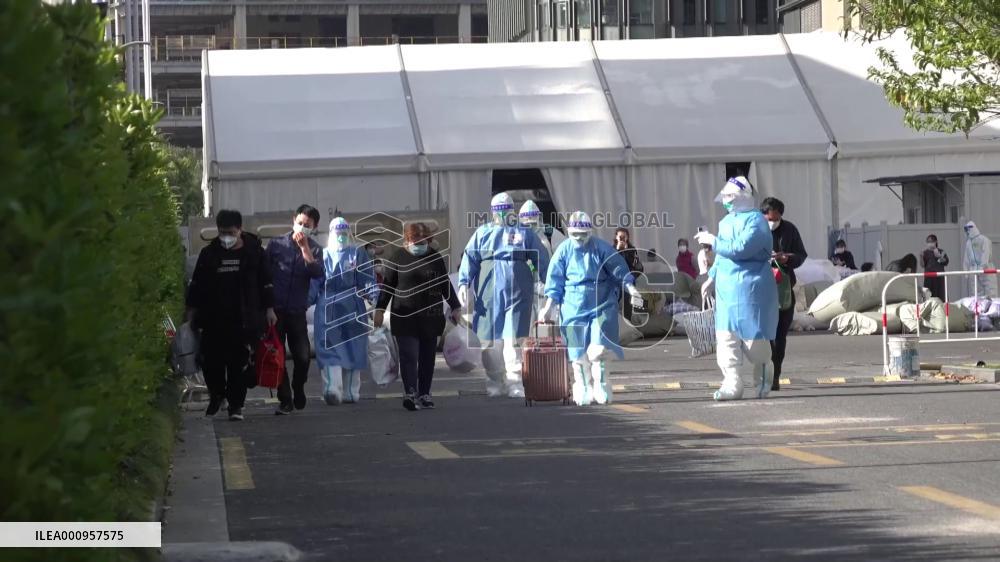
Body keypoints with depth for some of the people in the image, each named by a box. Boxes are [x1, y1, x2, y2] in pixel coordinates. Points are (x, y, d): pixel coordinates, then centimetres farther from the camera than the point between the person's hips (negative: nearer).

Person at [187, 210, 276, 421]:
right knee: (211, 362, 1)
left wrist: (269, 309, 3)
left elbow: (266, 283, 7)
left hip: (243, 320, -2)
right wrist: (192, 310, 8)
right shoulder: (209, 253, 7)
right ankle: (216, 395, 25)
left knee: (239, 363, -2)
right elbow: (196, 285, 12)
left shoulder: (254, 252, 3)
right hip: (213, 320, 2)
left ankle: (236, 404, 7)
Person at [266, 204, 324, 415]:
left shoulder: (314, 249, 4)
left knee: (302, 357, 1)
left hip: (297, 311, 0)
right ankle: (285, 400, 8)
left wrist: (304, 247, -17)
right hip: (275, 309, 0)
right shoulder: (276, 244, 3)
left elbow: (317, 273, -14)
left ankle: (298, 390, 26)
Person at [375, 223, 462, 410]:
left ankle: (424, 395, 11)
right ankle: (410, 394, -15)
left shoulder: (435, 257, 10)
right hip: (405, 316, -3)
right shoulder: (397, 258, 2)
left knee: (427, 357, 5)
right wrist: (380, 309, 1)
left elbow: (445, 284, 16)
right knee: (409, 356, -11)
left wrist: (455, 307, 16)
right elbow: (387, 285, 5)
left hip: (431, 317, 3)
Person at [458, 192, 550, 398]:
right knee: (490, 338, 4)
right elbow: (469, 258, 4)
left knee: (513, 337, -7)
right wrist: (464, 284, -10)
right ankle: (495, 381, 15)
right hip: (488, 292, 2)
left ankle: (514, 382, -5)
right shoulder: (483, 233, 13)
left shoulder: (525, 234, 11)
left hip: (518, 290, -2)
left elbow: (542, 260, 11)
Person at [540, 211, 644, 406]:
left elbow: (620, 272, 3)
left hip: (602, 307, -1)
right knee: (578, 354, 2)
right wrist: (549, 307, -1)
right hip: (574, 308, 1)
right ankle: (583, 392, 16)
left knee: (598, 351, -14)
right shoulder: (564, 251, 2)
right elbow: (555, 282, 5)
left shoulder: (602, 248, -2)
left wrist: (631, 289, -11)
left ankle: (601, 387, 5)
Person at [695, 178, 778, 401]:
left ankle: (763, 382, 16)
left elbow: (740, 248, -23)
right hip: (726, 288, 8)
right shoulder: (727, 221, 16)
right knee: (726, 338, 0)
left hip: (750, 288, -8)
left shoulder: (755, 221, -11)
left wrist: (713, 241, -13)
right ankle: (732, 384, 0)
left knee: (754, 337, -1)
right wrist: (712, 278, 20)